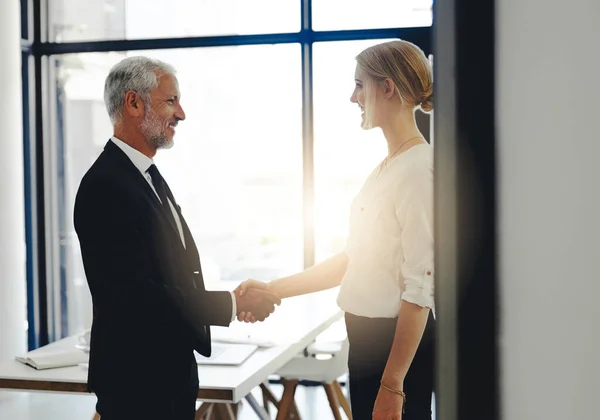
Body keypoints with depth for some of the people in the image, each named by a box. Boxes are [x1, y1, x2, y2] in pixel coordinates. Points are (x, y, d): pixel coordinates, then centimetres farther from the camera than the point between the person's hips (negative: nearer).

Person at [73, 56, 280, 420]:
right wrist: (235, 305, -17)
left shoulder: (150, 177, 13)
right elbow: (138, 295, -23)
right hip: (137, 380, -9)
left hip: (174, 371, 9)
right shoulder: (106, 187, -19)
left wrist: (235, 300, 2)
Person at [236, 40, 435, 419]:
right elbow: (353, 259, 15)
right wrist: (272, 289, 8)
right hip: (367, 340, 9)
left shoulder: (419, 167, -17)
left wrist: (392, 386, -20)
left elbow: (419, 289, -20)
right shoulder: (387, 167, 12)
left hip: (401, 345, -9)